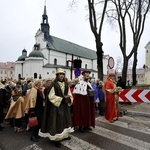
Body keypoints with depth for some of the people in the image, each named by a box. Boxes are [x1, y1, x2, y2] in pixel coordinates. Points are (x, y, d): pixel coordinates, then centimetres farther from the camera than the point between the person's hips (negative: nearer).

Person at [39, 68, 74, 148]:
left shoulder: (66, 84, 6)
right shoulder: (53, 84, -13)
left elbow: (69, 94, 9)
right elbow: (51, 96, -16)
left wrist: (69, 98, -13)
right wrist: (62, 99, -20)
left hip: (65, 106, 7)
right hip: (56, 106, -7)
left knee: (65, 120, 17)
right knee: (57, 121, 1)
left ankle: (64, 135, 34)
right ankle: (56, 138, 15)